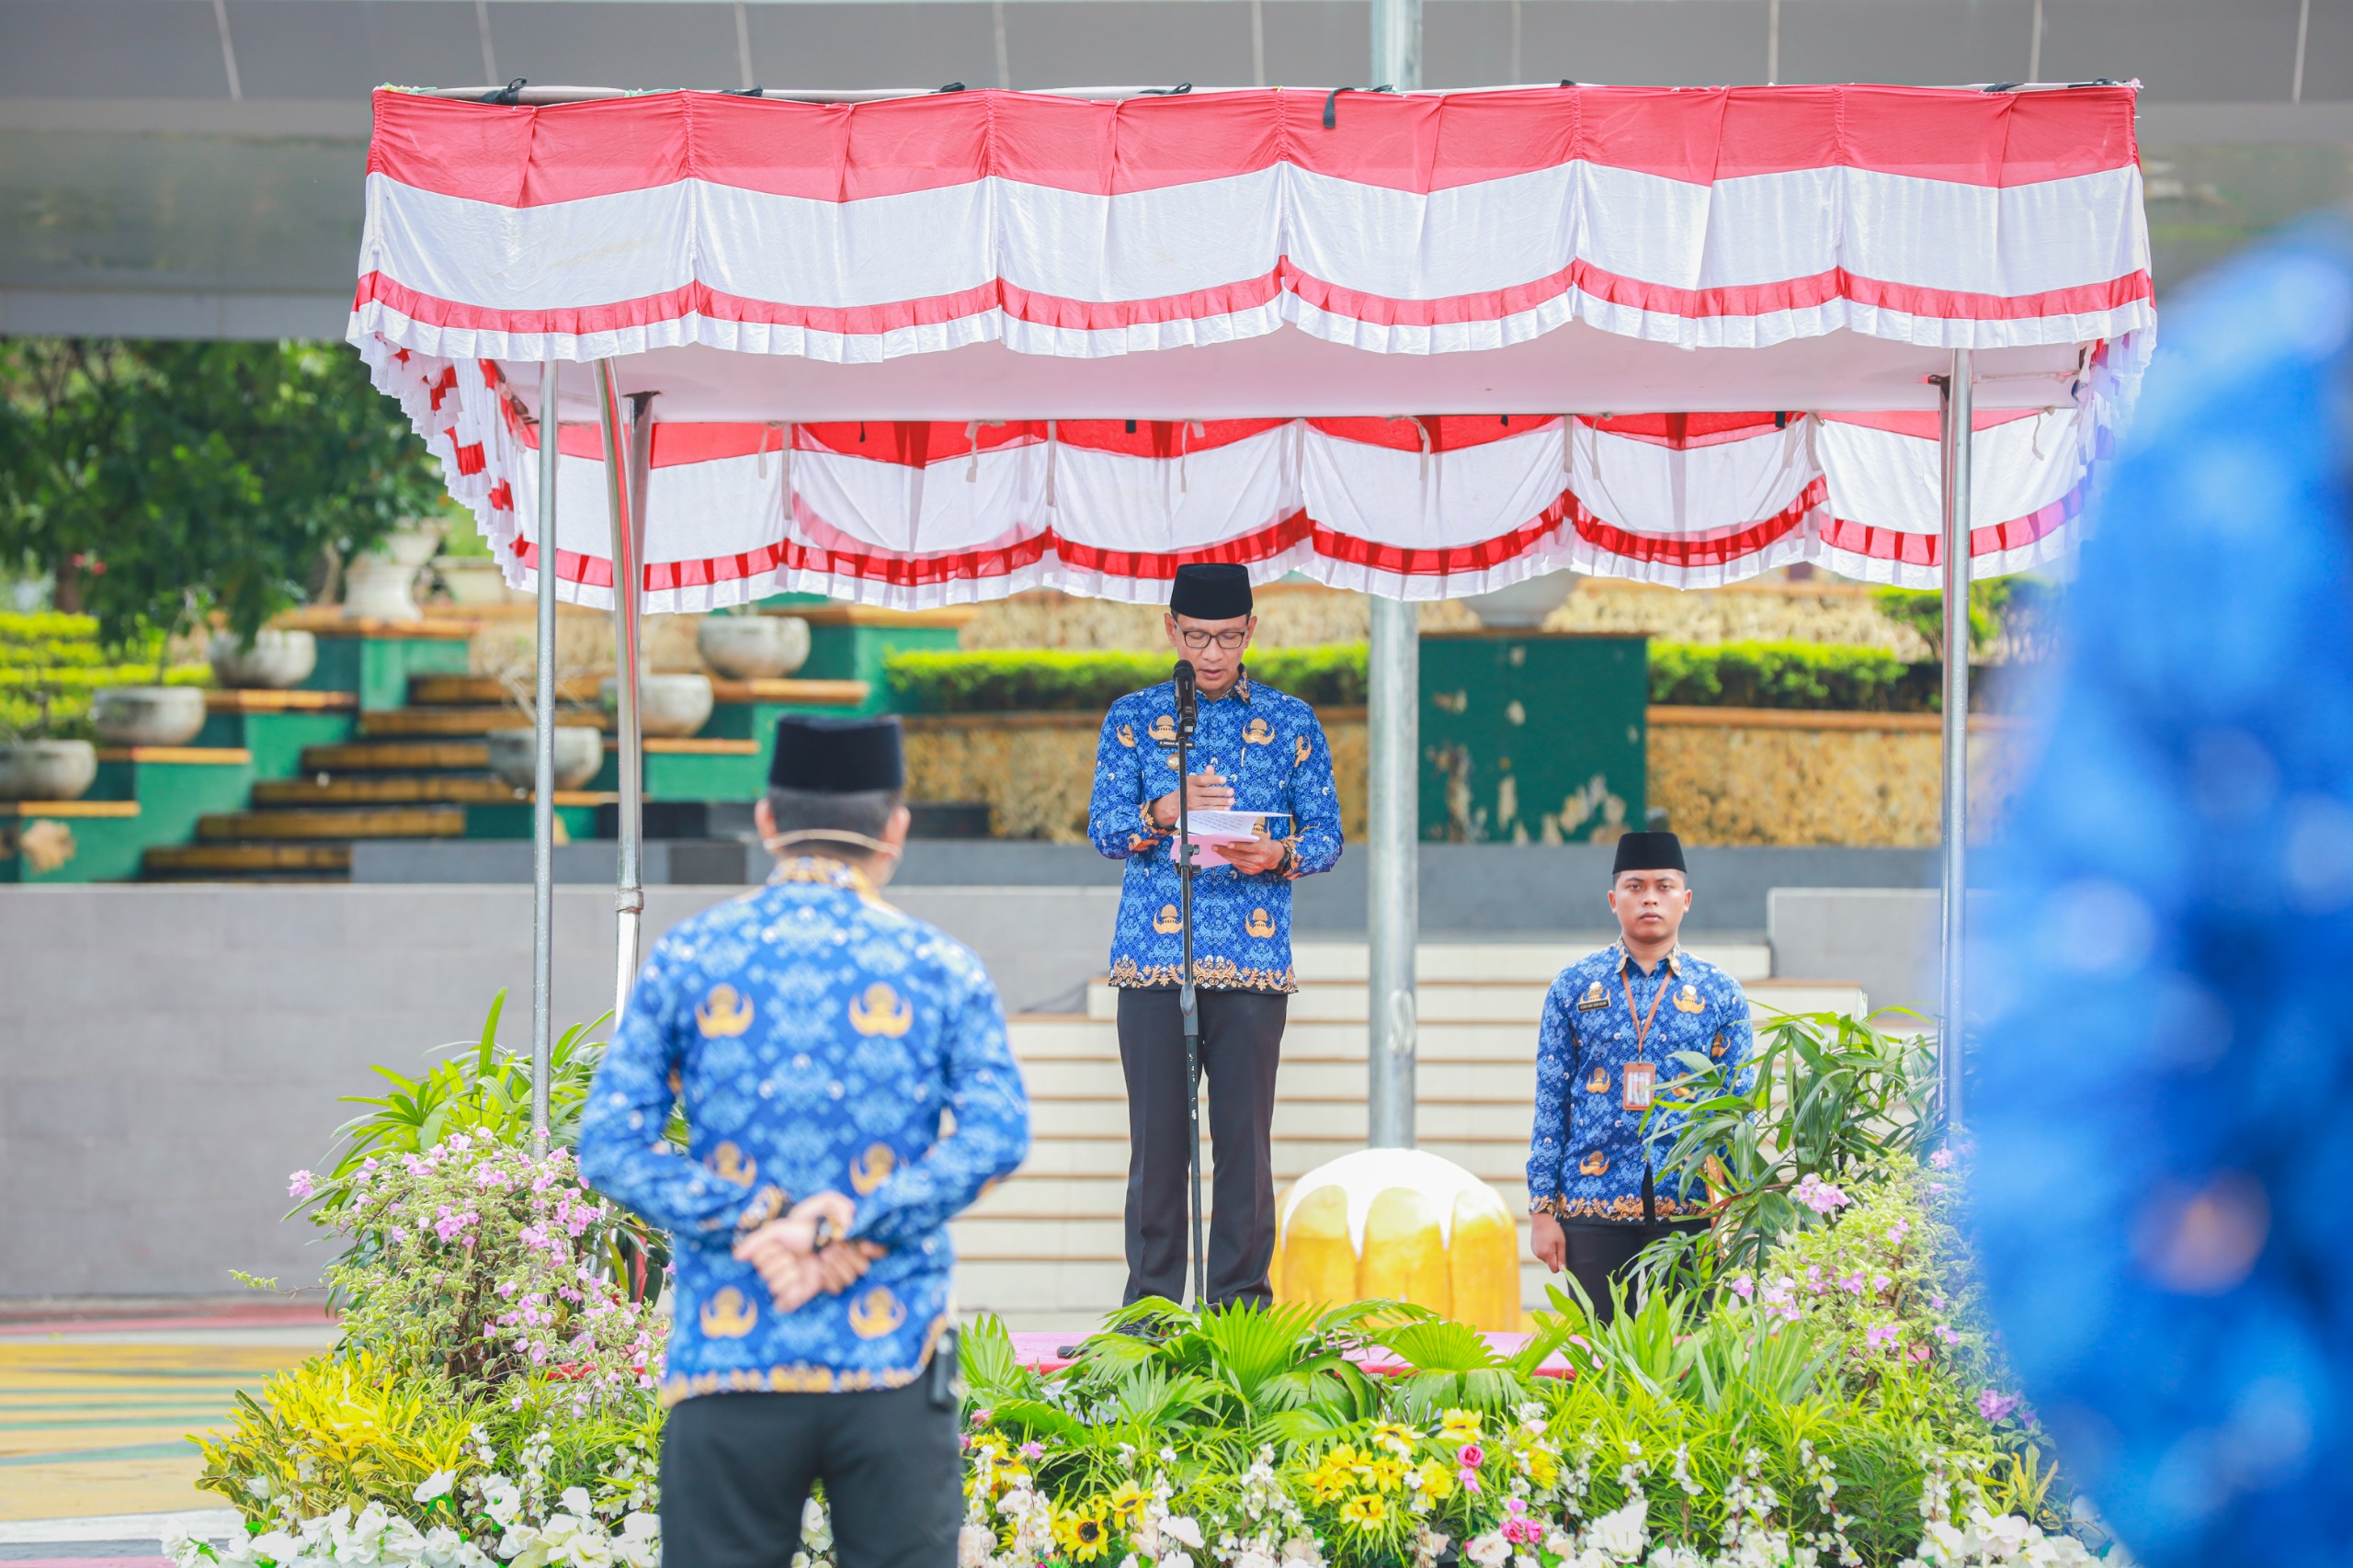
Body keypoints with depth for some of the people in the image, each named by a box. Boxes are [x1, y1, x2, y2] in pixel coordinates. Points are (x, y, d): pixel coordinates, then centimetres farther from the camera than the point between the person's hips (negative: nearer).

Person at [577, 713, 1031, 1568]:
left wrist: (758, 1227, -9)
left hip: (730, 1365, 1)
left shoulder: (687, 960, 6)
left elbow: (609, 1145, -3)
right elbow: (998, 1132, -10)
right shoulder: (938, 969, 4)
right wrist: (841, 1227, -13)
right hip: (893, 1366, 0)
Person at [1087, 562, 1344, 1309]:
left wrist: (1278, 855, -14)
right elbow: (1105, 827, 2)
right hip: (1153, 958, 0)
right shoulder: (1134, 718, 10)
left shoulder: (1290, 722, 10)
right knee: (1157, 1133, -1)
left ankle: (1241, 1296, 4)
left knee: (1245, 1133, -2)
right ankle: (1153, 1298, 5)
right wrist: (1165, 812, -19)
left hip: (1254, 963, 0)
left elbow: (1327, 833, 8)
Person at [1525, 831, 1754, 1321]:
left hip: (1692, 1211, 0)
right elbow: (1550, 1104, 7)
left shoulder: (1720, 994, 7)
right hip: (1595, 1211, 0)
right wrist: (1542, 1210, 1)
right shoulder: (1574, 987, 7)